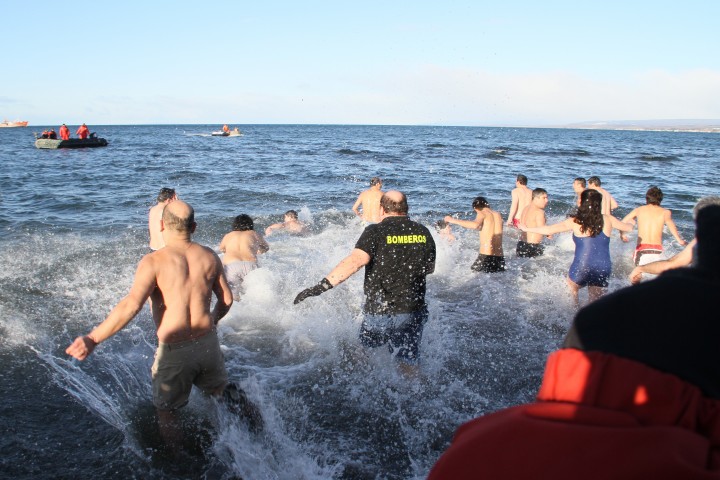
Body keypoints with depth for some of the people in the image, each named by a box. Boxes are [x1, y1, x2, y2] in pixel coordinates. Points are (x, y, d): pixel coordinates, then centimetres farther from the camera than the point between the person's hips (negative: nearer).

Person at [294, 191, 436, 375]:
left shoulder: (376, 231, -13)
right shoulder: (423, 232, 0)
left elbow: (355, 260, -30)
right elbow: (430, 268, 13)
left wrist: (323, 285, -33)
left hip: (379, 313, -3)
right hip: (413, 312, 3)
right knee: (409, 363, 14)